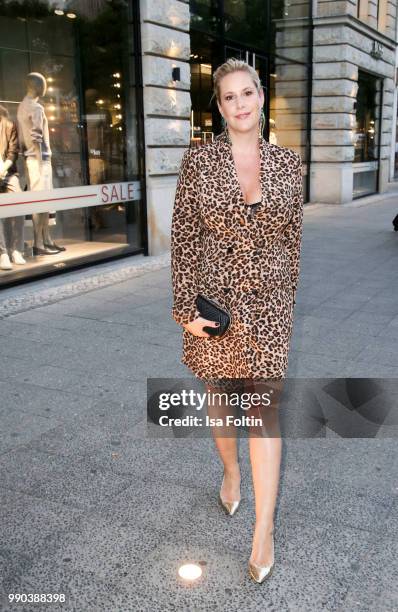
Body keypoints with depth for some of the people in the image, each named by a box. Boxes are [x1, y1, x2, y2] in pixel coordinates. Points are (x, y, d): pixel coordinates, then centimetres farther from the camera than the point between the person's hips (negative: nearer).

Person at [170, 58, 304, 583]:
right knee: (220, 398, 17)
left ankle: (264, 529, 11)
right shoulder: (198, 160, -5)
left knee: (265, 407, 0)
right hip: (215, 300, 0)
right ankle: (231, 473, 46)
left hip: (268, 303, 0)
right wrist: (185, 307, -9)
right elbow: (183, 238, -5)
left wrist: (288, 297, 10)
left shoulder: (288, 162, 1)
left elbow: (293, 236, 7)